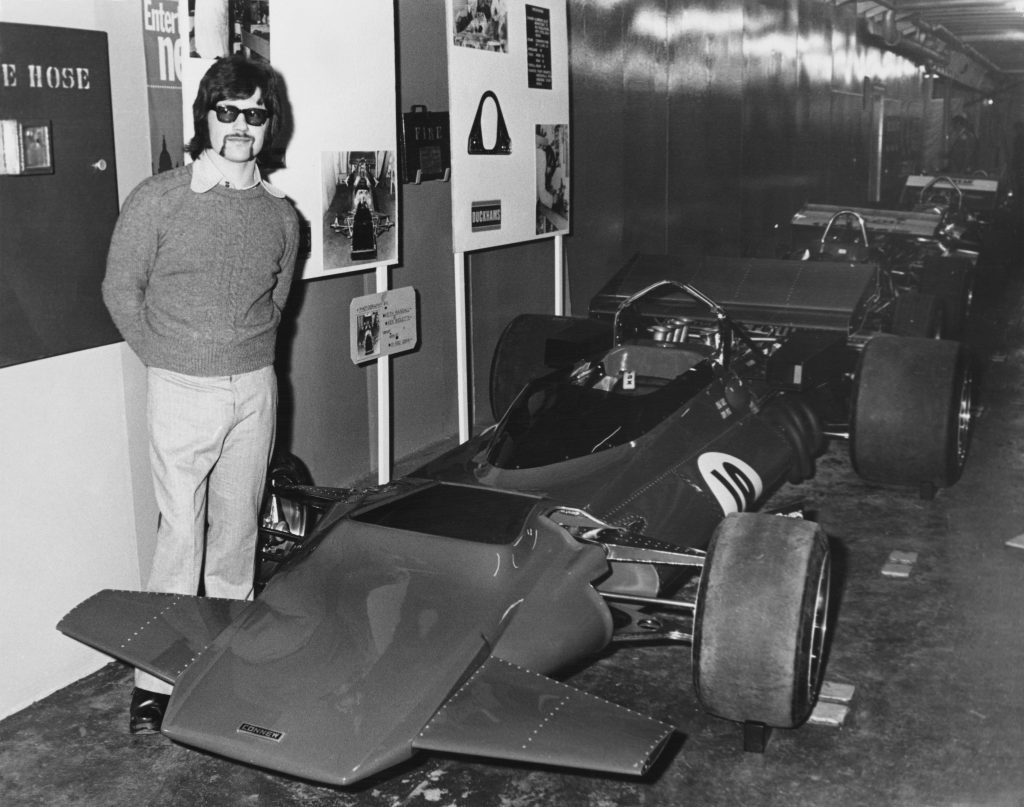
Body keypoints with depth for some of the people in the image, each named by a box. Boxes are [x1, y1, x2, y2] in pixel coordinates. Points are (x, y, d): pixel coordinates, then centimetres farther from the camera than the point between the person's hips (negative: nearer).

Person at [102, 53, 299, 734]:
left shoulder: (281, 215, 6)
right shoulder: (158, 201, -6)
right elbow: (121, 291, 1)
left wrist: (248, 358, 11)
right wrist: (171, 361, 2)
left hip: (255, 389, 4)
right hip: (182, 391, -4)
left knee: (238, 529, 12)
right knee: (183, 532, -4)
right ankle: (157, 677, 7)